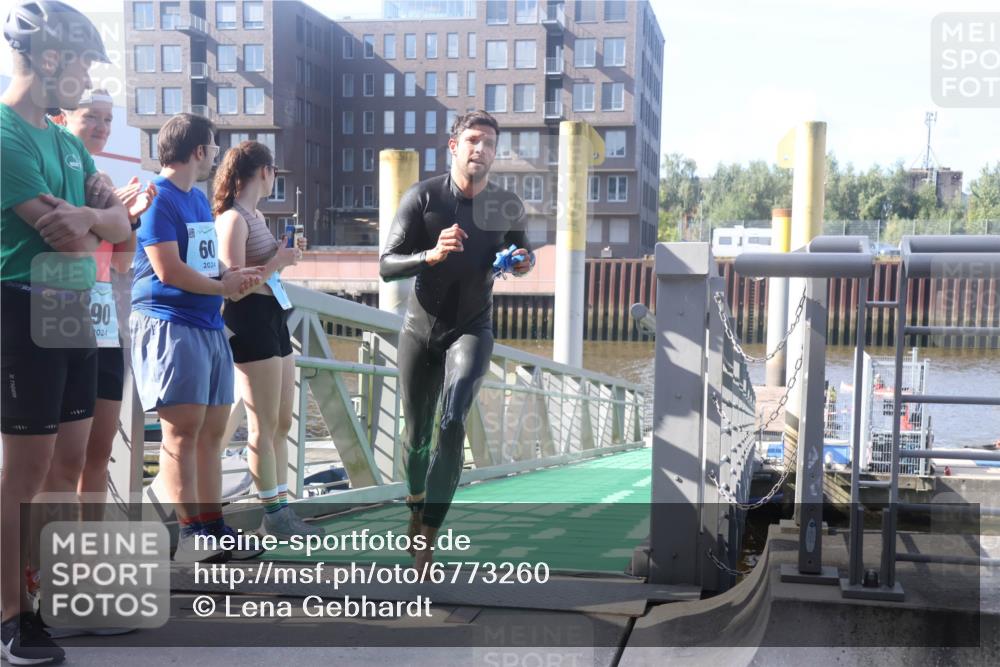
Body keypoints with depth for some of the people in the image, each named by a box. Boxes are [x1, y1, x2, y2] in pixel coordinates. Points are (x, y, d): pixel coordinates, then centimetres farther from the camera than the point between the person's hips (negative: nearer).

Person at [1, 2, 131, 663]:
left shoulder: (67, 142, 14)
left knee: (70, 462, 13)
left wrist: (88, 216, -12)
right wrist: (92, 219, 1)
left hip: (74, 313, 9)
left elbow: (120, 225, 9)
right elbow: (70, 239, -20)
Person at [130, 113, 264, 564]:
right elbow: (168, 270, -17)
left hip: (209, 326, 9)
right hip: (170, 324, -9)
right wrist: (223, 287, -4)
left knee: (212, 431, 9)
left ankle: (213, 532, 15)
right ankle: (189, 534, -10)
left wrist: (235, 275, 2)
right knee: (182, 430, -12)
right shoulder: (158, 198, -9)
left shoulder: (199, 199, 19)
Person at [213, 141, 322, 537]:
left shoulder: (254, 215, 17)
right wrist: (277, 262, -13)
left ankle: (281, 510, 17)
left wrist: (286, 255, 12)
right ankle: (274, 517, 3)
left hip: (273, 319, 10)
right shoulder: (233, 218, -11)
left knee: (282, 423, 11)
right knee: (264, 427, -4)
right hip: (251, 321, -10)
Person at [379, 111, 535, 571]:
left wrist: (524, 261, -8)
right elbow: (386, 266, -15)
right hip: (420, 330, 0)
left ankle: (427, 539, -18)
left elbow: (522, 250, 17)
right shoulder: (422, 197, -11)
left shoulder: (507, 206, -4)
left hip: (471, 331, 0)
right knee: (416, 434, 11)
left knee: (452, 422, -22)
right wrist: (431, 255, -34)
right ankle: (416, 503, 42)